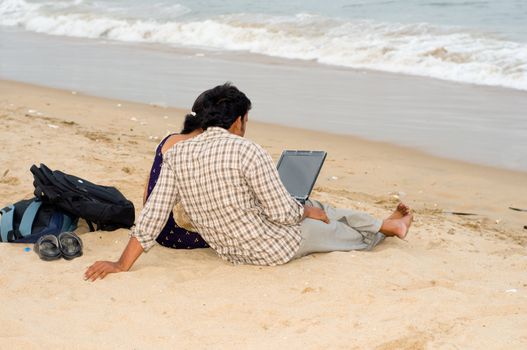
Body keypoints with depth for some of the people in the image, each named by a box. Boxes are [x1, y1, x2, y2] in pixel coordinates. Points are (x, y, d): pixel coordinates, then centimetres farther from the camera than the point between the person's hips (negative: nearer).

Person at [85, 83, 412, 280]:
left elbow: (152, 215, -11)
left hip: (231, 251, 7)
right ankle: (389, 227, 54)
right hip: (278, 247, -6)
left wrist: (122, 265, -5)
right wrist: (307, 211, 0)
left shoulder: (176, 153, -8)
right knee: (340, 230, 24)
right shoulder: (248, 151, -25)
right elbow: (283, 213, -22)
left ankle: (388, 224, 49)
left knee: (315, 207, 29)